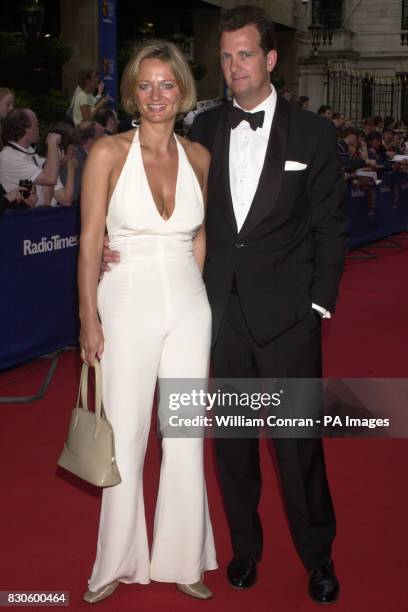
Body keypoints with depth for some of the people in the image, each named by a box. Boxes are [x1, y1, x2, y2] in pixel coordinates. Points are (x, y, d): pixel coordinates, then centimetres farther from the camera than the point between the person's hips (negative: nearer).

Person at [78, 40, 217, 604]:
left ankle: (181, 558, 25)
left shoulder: (198, 157, 4)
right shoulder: (109, 153, -7)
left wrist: (188, 290, 9)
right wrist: (89, 319, -9)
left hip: (188, 308, 3)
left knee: (186, 436, 9)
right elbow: (90, 242, -7)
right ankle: (118, 562, 21)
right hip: (127, 307, -3)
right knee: (124, 438, 3)